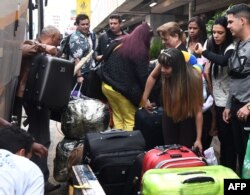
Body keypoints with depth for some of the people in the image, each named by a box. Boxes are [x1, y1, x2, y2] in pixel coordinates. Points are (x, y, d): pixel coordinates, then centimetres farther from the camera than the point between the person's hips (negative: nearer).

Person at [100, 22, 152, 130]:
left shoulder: (120, 43, 8)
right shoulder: (141, 52, -13)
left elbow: (106, 64, 16)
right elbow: (143, 76, -14)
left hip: (107, 85, 7)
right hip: (123, 89, -7)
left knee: (117, 117, 15)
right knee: (130, 120, 4)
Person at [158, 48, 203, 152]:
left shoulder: (194, 77, -29)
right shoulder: (166, 75, -23)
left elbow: (198, 110, -24)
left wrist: (198, 139, -21)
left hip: (188, 117, -3)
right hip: (170, 116, 3)